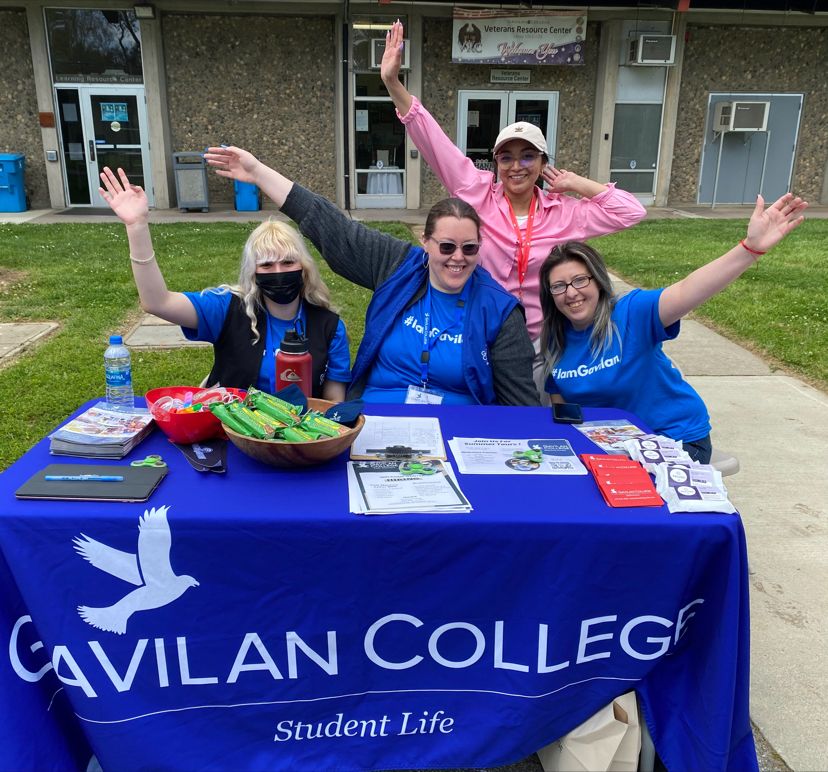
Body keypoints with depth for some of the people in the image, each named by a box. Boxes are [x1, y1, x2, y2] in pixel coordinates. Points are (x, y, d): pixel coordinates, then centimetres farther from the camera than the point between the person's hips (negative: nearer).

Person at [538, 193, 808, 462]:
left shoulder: (631, 313, -19)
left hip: (677, 439, -4)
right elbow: (560, 402, 6)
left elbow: (686, 292, -37)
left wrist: (750, 247, -51)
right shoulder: (555, 340, -4)